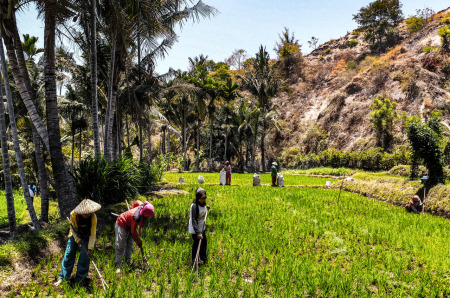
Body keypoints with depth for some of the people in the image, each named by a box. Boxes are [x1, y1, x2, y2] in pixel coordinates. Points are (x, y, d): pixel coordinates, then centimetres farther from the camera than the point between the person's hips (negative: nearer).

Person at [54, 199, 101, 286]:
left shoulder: (93, 217, -29)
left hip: (86, 237, -1)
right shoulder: (73, 214, -27)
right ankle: (62, 277, 14)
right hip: (75, 235, 1)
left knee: (85, 257, -5)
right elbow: (72, 229, -10)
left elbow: (93, 234, -23)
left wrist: (90, 249, -26)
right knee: (68, 254, 0)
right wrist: (77, 240, -19)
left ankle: (80, 278, 10)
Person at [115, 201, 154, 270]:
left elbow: (137, 203, 6)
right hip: (122, 226, -9)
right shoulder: (136, 217, -39)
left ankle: (128, 263, 26)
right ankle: (118, 266, 11)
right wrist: (138, 242, -13)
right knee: (120, 247, 0)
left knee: (129, 246, 15)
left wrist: (132, 211, 19)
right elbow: (133, 232, -25)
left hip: (129, 225, 9)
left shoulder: (142, 207, -19)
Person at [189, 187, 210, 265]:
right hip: (195, 229, -8)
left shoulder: (203, 203, -4)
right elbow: (194, 221, -29)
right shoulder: (194, 206, -29)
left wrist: (206, 209, 3)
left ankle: (203, 258, 42)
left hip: (202, 228, 8)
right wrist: (198, 232, -30)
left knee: (204, 242, 21)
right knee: (197, 244, 7)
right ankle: (195, 260, 30)